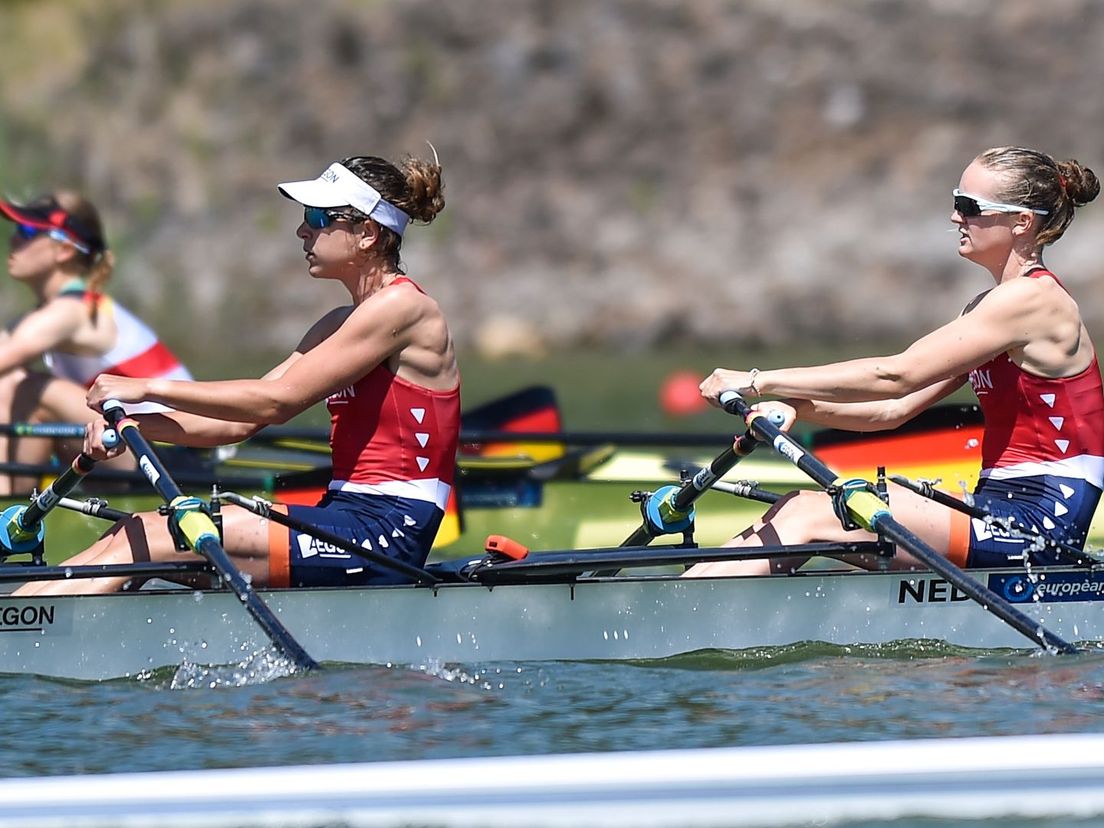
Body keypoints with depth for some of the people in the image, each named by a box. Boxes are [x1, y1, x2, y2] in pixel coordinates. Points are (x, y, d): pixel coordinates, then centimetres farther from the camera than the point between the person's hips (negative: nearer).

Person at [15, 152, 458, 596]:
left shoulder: (400, 307, -10)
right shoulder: (340, 325, 19)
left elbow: (276, 401, -15)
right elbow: (238, 423, 12)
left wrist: (150, 388, -11)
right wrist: (134, 423, -4)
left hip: (385, 533, -9)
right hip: (349, 519, 9)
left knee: (145, 539, -17)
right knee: (132, 537, -3)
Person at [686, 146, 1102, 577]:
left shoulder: (1033, 299, -13)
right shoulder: (988, 308, 18)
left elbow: (897, 376, -17)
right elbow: (895, 409, 14)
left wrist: (759, 381, -14)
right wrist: (794, 405, -3)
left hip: (1035, 527, -9)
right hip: (1005, 513, 9)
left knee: (809, 515, -16)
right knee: (797, 509, -4)